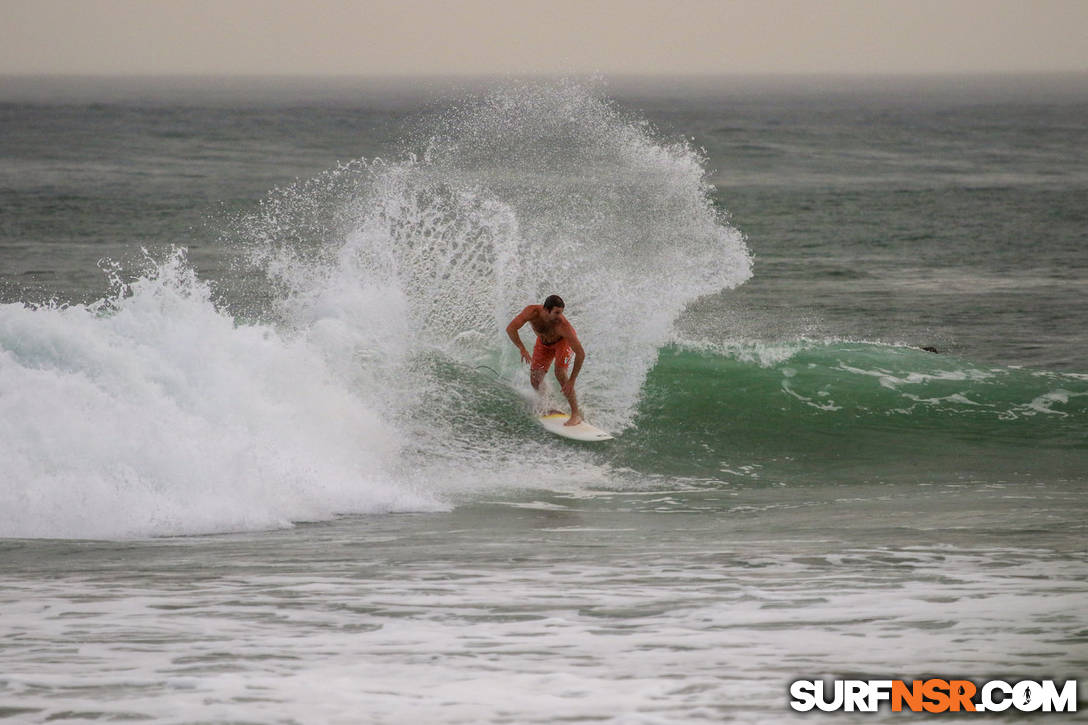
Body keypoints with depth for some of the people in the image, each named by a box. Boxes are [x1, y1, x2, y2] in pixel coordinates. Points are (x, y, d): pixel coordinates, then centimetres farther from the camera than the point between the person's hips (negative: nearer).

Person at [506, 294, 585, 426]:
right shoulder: (533, 312, -37)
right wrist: (522, 349, -51)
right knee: (535, 381, -3)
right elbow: (510, 329, -39)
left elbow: (580, 353, -40)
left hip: (563, 341, -4)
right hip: (544, 342, 4)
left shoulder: (562, 325, -42)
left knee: (560, 374, -25)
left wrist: (572, 380, -41)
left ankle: (576, 414, -16)